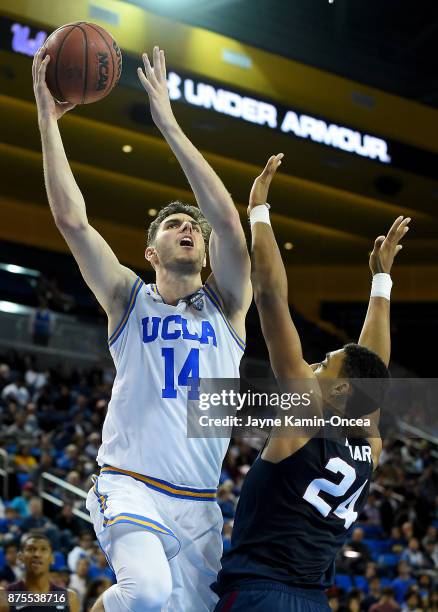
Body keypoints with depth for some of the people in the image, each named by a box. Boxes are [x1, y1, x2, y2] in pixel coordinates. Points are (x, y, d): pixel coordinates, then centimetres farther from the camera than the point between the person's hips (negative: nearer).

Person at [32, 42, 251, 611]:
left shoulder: (226, 304, 10)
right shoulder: (130, 300, 8)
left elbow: (227, 218, -6)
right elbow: (71, 217, -4)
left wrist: (169, 123, -9)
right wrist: (48, 116, -6)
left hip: (199, 503, 3)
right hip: (130, 484, -3)